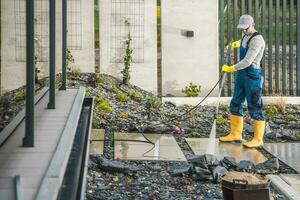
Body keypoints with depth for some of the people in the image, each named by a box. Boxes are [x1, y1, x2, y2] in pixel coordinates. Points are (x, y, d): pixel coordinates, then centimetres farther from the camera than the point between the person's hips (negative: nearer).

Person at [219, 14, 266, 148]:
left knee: (254, 107, -5)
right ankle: (235, 134, 22)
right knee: (236, 104, 12)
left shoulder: (257, 40, -18)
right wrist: (239, 43, 54)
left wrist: (231, 69, -14)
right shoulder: (246, 35, 11)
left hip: (253, 75, -9)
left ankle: (258, 139, 1)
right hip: (241, 74, 9)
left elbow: (247, 61, -24)